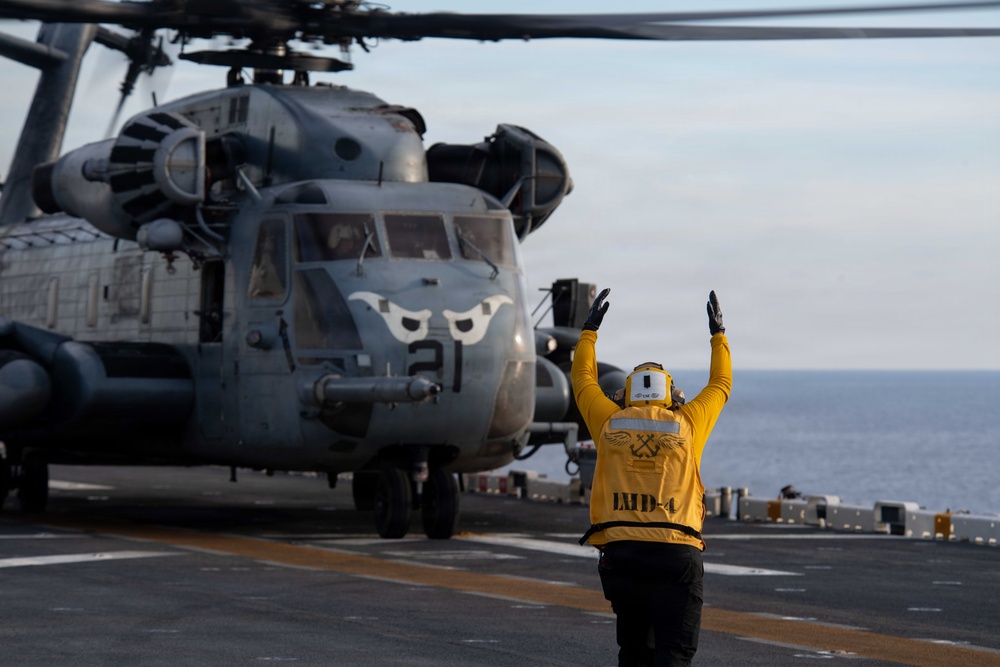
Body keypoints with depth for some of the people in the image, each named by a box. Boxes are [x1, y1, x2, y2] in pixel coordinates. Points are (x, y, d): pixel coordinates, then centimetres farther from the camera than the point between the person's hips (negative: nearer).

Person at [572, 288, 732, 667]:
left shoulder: (610, 423, 10)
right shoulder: (686, 424, 8)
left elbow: (583, 379, 29)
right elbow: (721, 385, 25)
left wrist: (590, 330, 41)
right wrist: (718, 334, 39)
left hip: (621, 551, 2)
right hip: (676, 553, -2)